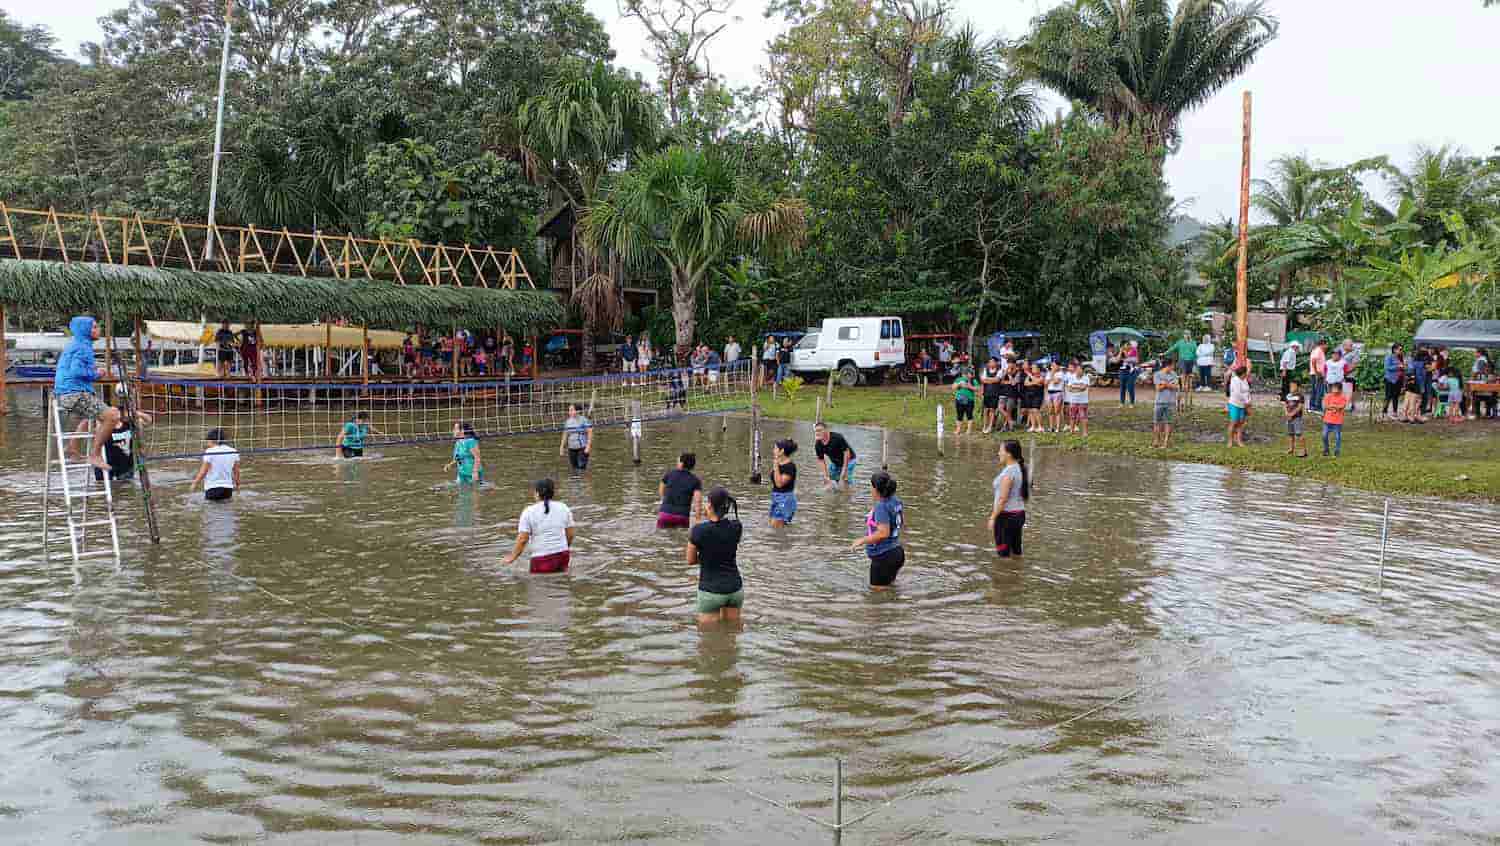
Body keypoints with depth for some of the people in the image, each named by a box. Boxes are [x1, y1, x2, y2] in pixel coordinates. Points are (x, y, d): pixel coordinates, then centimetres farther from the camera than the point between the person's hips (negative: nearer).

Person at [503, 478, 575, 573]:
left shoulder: (529, 512, -6)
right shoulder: (564, 508, 6)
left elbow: (522, 539, -9)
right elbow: (570, 534, 9)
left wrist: (512, 558, 3)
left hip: (542, 559, -5)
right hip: (563, 555, 5)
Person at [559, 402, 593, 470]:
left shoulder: (584, 420, -8)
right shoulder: (568, 422, 10)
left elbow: (590, 433, -11)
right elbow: (565, 435, 16)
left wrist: (588, 446, -18)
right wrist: (562, 447, 12)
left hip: (583, 448, -6)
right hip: (572, 449, 6)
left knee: (581, 467, -12)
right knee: (575, 468, 7)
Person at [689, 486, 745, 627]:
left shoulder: (698, 530, -16)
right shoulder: (737, 527, -6)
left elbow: (690, 560, -3)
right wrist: (710, 517, 3)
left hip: (711, 591, -4)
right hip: (735, 588, 4)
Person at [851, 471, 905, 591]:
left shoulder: (881, 507, -22)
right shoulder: (895, 501, 3)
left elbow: (884, 533, -27)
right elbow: (902, 522, 17)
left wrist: (862, 541, -17)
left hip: (883, 556, -9)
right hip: (896, 552, 9)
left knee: (878, 589, 2)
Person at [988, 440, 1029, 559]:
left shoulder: (1008, 472, -19)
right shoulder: (1020, 469, 9)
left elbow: (1002, 499, -21)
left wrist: (992, 518, -16)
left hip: (1006, 515, -9)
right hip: (1019, 514, 9)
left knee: (1003, 554, -2)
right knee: (1016, 551, 14)